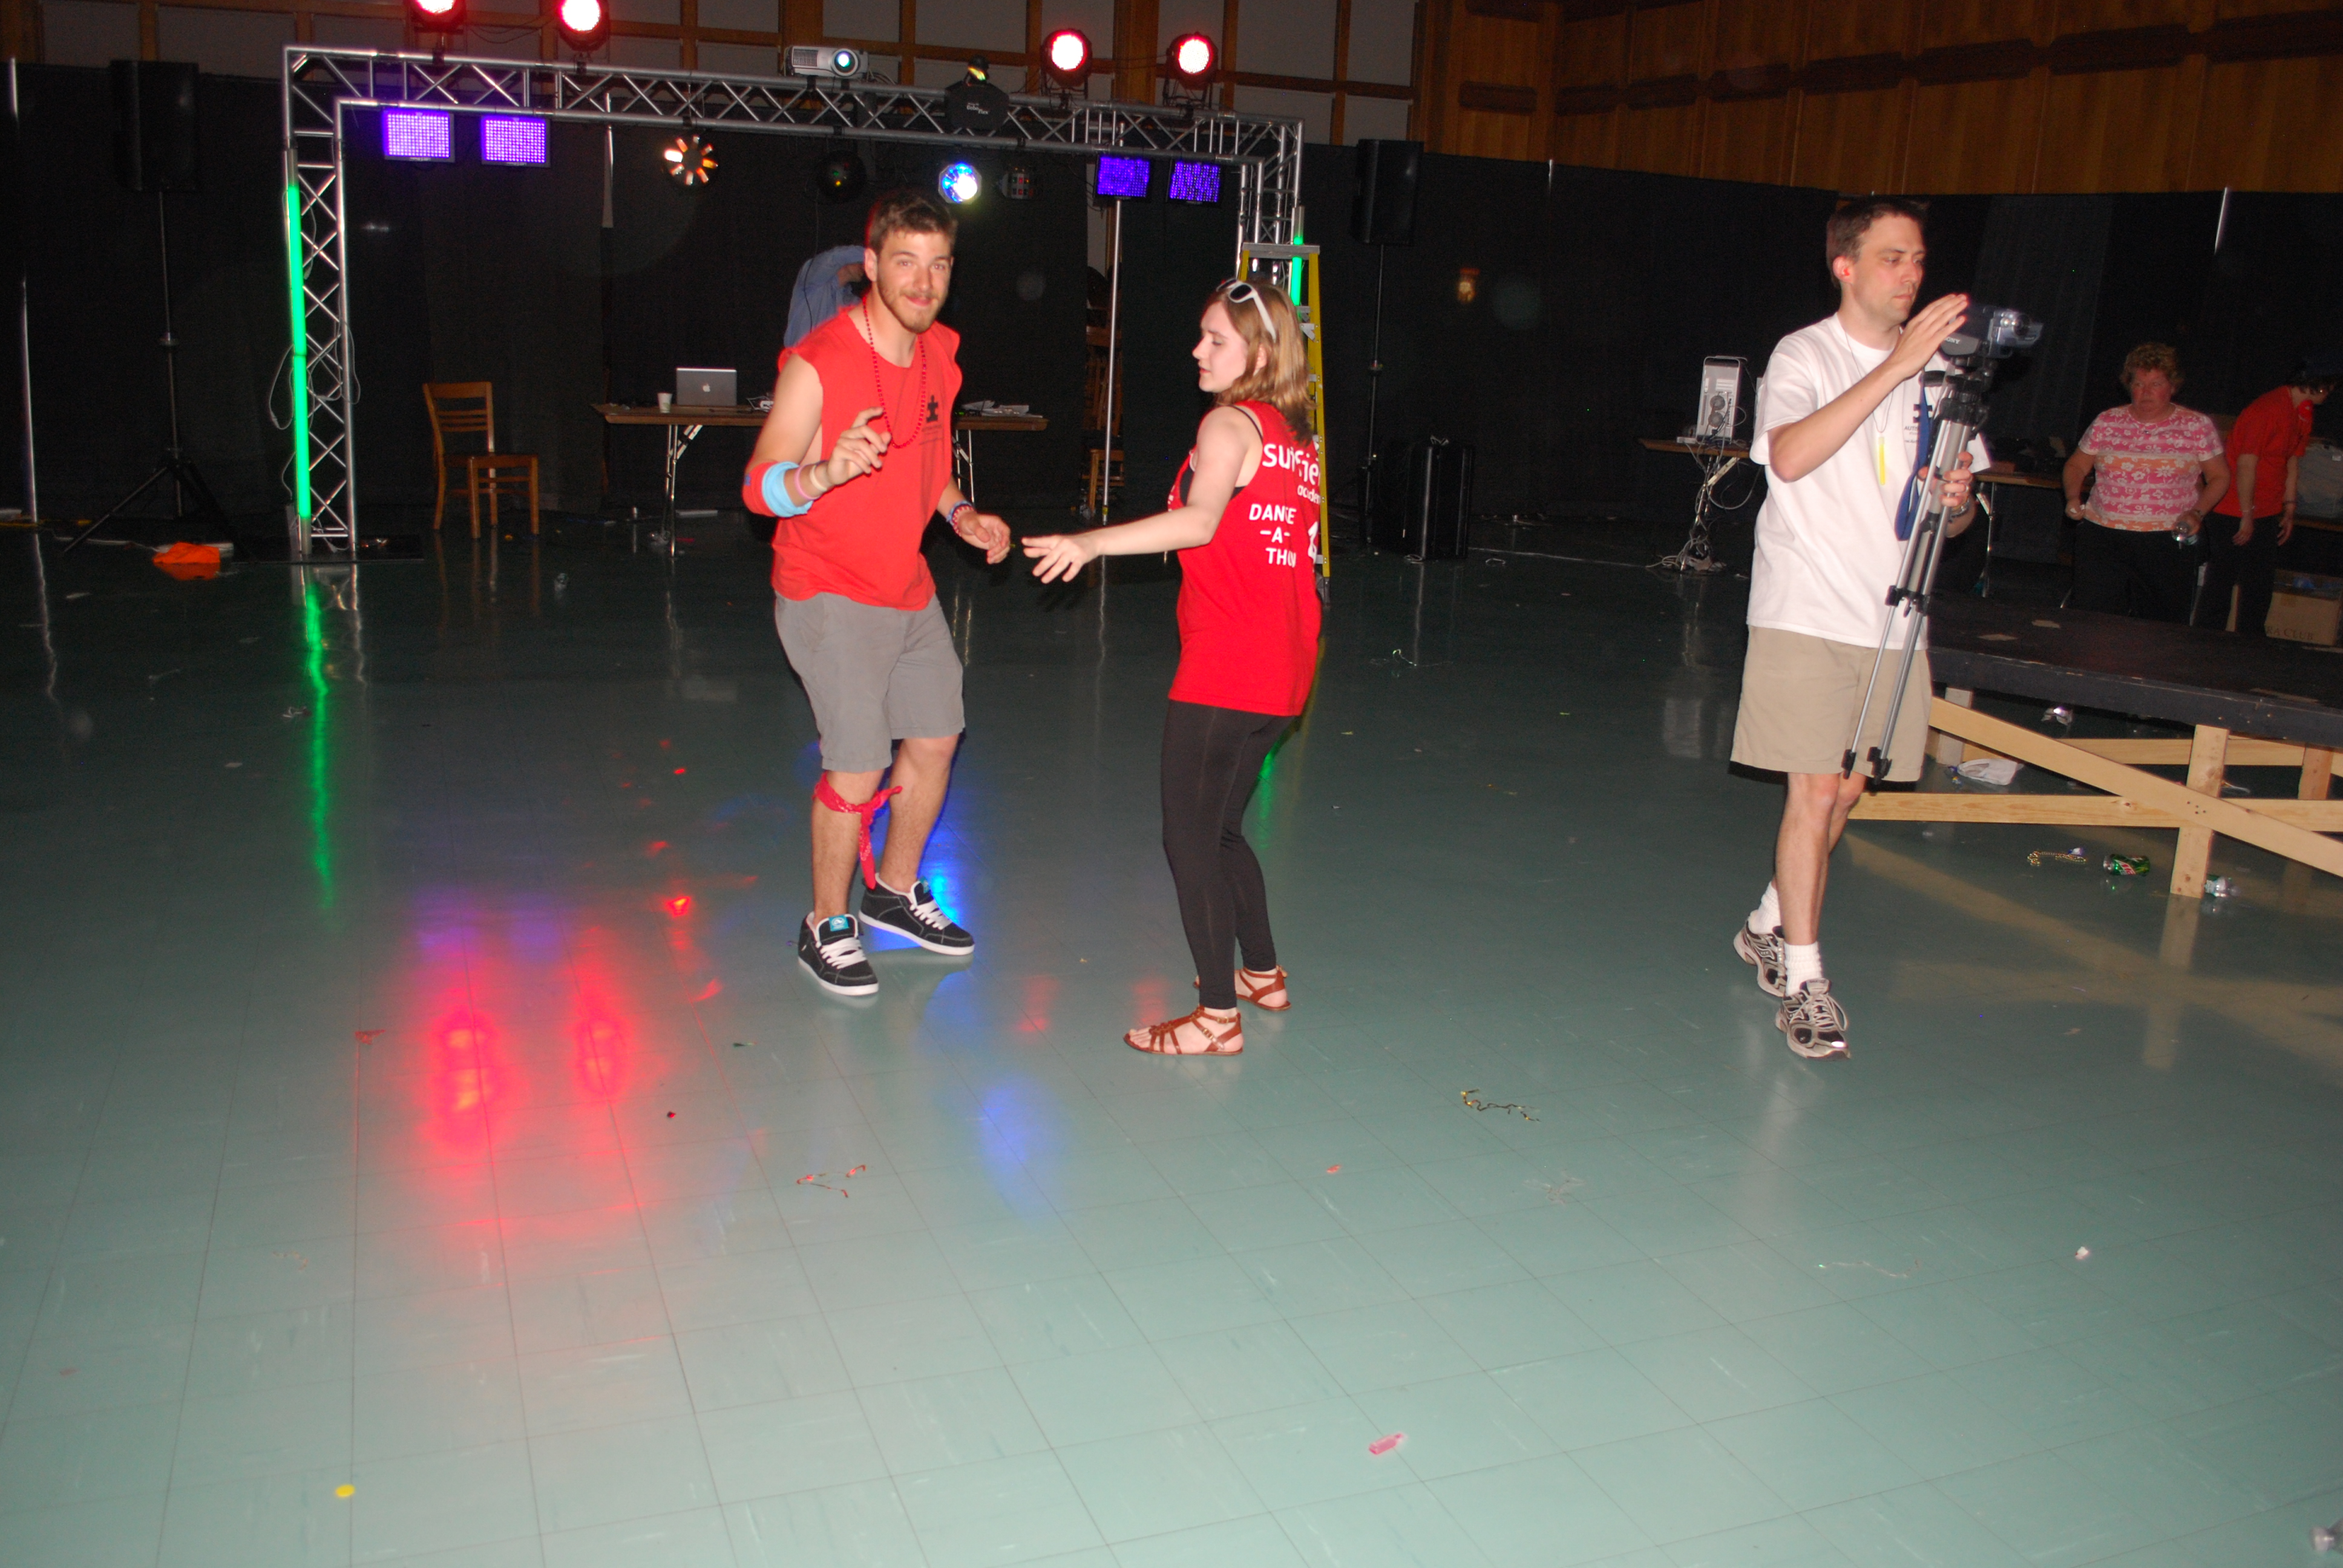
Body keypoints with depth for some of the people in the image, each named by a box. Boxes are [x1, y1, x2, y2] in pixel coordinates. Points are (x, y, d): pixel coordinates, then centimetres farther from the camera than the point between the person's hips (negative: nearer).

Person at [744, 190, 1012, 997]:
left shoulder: (941, 355, 4)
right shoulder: (816, 364, -19)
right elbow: (760, 487, -22)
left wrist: (963, 516, 2)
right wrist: (826, 474, -42)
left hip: (908, 589, 8)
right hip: (829, 596, -8)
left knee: (935, 741, 16)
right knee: (857, 771, -10)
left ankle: (894, 892, 38)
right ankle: (826, 928, 12)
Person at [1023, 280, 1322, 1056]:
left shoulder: (1230, 423, -9)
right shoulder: (1298, 438, 16)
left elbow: (1200, 520, -27)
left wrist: (1091, 543, -30)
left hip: (1223, 672, -9)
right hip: (1282, 674, 9)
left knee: (1189, 836, -2)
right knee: (1221, 828, 21)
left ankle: (1217, 1016, 2)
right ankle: (1262, 974, 32)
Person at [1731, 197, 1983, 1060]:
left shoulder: (1937, 369, 11)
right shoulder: (1805, 355, -5)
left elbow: (1955, 515, 16)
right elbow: (1790, 455, -27)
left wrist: (1957, 501, -8)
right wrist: (1894, 366, -29)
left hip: (1892, 616, 6)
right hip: (1805, 611, -6)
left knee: (1846, 792, 12)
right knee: (1814, 792, -8)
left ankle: (1770, 925, 32)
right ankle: (1803, 980, 1)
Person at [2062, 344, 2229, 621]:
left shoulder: (2197, 426, 5)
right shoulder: (2106, 422, 8)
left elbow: (2219, 477, 10)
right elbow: (2076, 466, 17)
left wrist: (2197, 513, -6)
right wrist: (2073, 497, -3)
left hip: (2169, 539, -1)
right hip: (2102, 534, 1)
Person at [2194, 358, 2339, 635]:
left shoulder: (2303, 412, 9)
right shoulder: (2268, 409, -20)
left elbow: (2292, 459, 16)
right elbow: (2246, 464, -21)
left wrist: (2289, 509, 15)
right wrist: (2247, 516, -18)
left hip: (2267, 514, 9)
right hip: (2233, 514, -9)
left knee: (2260, 583, 12)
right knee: (2220, 581, -2)